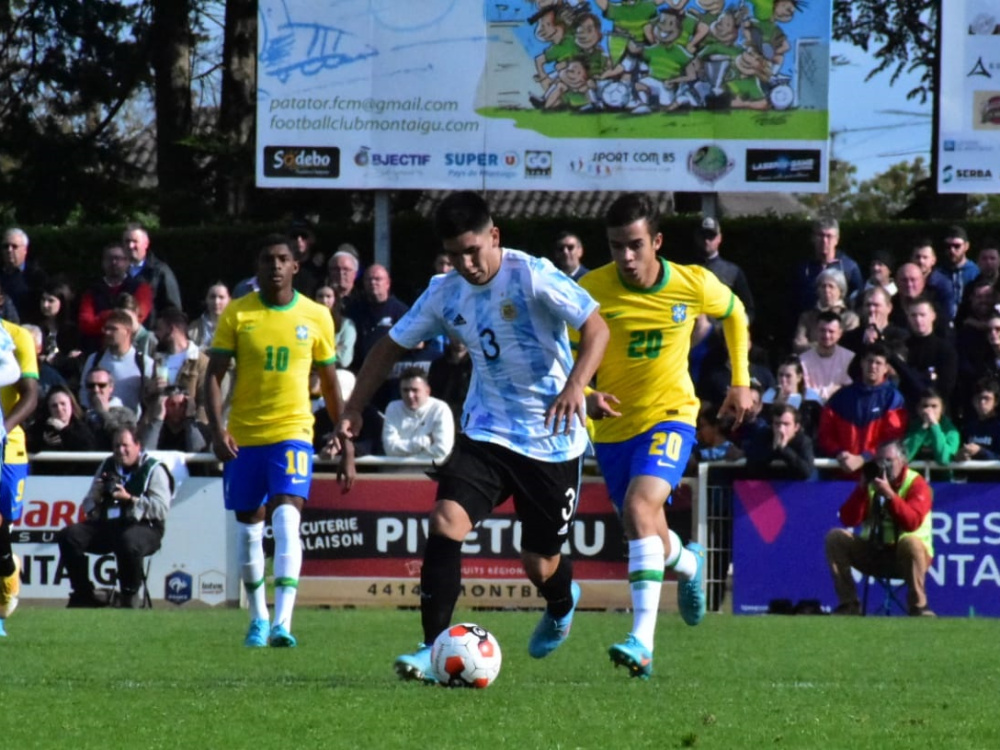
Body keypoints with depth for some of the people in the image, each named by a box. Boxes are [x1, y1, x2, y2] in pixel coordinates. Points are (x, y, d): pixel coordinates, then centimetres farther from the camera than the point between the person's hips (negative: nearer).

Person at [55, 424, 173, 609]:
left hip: (143, 527, -6)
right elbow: (88, 507, 19)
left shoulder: (153, 469, 0)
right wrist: (97, 495, -4)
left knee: (128, 542, -40)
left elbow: (161, 509, -13)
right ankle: (84, 593, -6)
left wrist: (129, 498, -20)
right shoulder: (107, 466, 18)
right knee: (68, 535, -15)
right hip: (106, 525, 6)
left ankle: (130, 596, -16)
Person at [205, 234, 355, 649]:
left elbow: (331, 385, 10)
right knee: (248, 527, 9)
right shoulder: (236, 314, 1)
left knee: (287, 518, -19)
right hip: (244, 435, 2)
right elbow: (214, 376, -1)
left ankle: (282, 622, -26)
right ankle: (258, 619, 27)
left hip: (293, 432, -1)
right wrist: (217, 428, -17)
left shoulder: (316, 316, 3)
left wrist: (346, 448, 9)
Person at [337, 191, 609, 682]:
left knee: (540, 565, 6)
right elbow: (392, 346, 12)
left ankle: (561, 605, 45)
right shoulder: (445, 293, 0)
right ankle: (435, 650, -20)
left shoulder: (532, 277, -16)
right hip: (487, 432, 4)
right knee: (446, 520, -21)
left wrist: (575, 386, -35)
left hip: (552, 439, -4)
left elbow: (596, 328, -19)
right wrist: (354, 408, 3)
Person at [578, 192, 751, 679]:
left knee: (639, 507, -28)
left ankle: (642, 642, -35)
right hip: (613, 425, 3)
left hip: (671, 414, -3)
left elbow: (734, 314, 11)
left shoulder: (695, 285, -12)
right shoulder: (590, 291, -15)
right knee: (649, 537, 14)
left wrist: (741, 382, 10)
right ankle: (688, 564, 55)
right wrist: (585, 396, -28)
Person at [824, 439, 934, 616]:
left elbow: (912, 523, -26)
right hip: (873, 553, 5)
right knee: (835, 537, -13)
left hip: (907, 555, -5)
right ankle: (848, 603, -11)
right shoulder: (869, 483, 5)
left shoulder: (917, 484, -9)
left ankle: (918, 606, -25)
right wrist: (862, 488, -15)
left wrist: (889, 494, -32)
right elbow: (848, 520, -4)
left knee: (911, 542, -39)